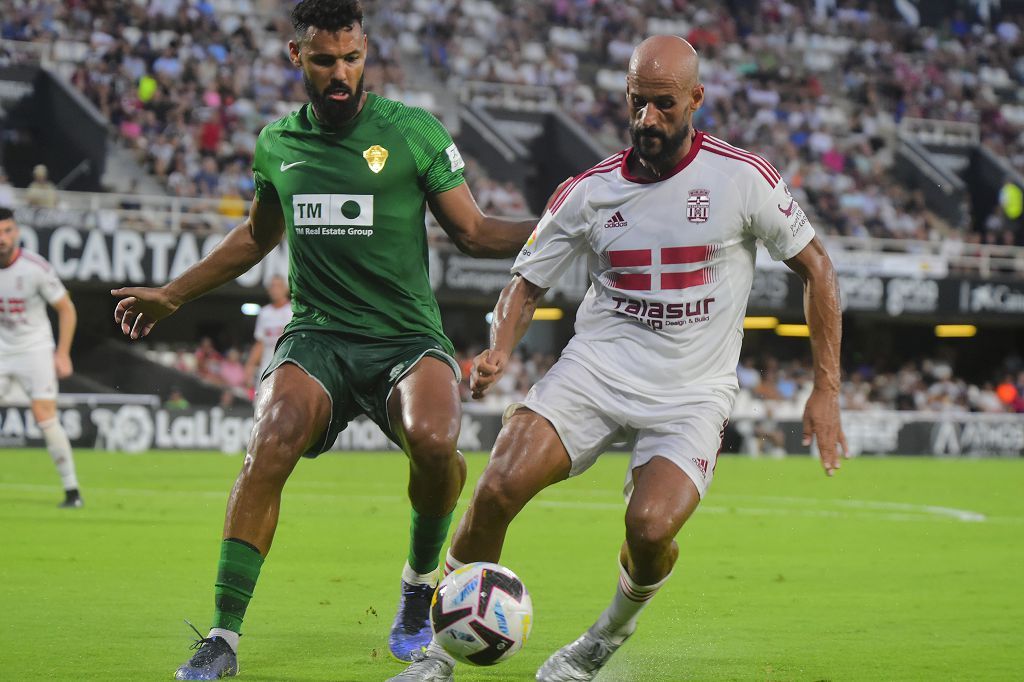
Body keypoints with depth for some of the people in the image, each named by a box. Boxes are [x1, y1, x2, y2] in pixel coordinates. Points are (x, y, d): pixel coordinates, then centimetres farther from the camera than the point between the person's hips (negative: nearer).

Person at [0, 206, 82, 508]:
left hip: (35, 350, -4)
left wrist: (62, 354, -9)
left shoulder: (36, 268, -16)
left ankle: (72, 490, -3)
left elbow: (67, 309, -6)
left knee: (45, 417, -12)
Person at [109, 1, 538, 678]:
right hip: (318, 335, 2)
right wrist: (172, 294, 33)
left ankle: (421, 585, -2)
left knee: (433, 439, -33)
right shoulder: (277, 143, 10)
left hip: (407, 337, -2)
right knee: (271, 443, -28)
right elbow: (257, 235, 28)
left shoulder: (416, 132, 0)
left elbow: (474, 231, 4)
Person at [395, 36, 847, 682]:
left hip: (692, 394, -2)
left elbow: (816, 267, 2)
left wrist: (827, 390, -1)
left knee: (651, 527, -26)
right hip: (596, 368, 2)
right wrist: (500, 352, -12)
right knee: (500, 486, -20)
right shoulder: (590, 191, 1)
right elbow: (526, 284, 10)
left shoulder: (743, 178, -7)